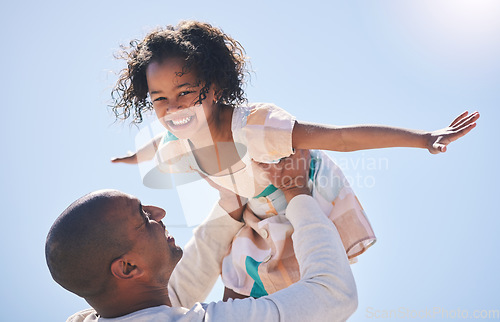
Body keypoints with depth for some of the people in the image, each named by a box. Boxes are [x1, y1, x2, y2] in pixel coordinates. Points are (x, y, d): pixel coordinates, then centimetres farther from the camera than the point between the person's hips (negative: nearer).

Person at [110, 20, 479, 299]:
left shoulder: (254, 127, -43)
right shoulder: (175, 147, -21)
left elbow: (342, 137, -47)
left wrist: (425, 138, -52)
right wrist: (134, 157, 29)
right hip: (264, 221, 5)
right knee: (238, 291, 15)